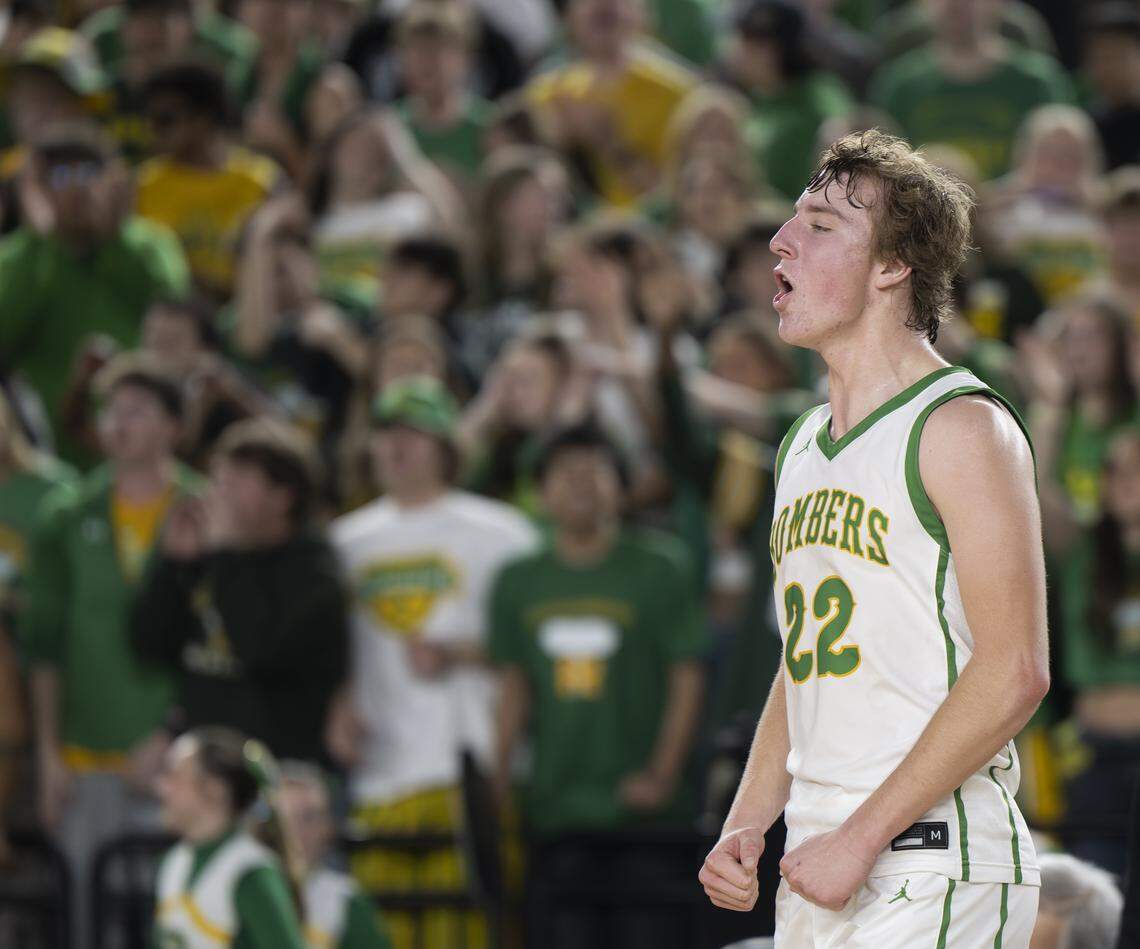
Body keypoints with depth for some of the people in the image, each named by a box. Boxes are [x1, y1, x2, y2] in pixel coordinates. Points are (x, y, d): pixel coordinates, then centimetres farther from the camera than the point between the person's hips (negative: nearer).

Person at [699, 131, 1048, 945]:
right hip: (818, 873, 8)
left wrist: (863, 836, -17)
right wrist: (746, 827, 8)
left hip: (937, 876, -8)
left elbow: (1014, 673, -16)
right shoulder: (805, 445, 17)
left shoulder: (962, 427, -9)